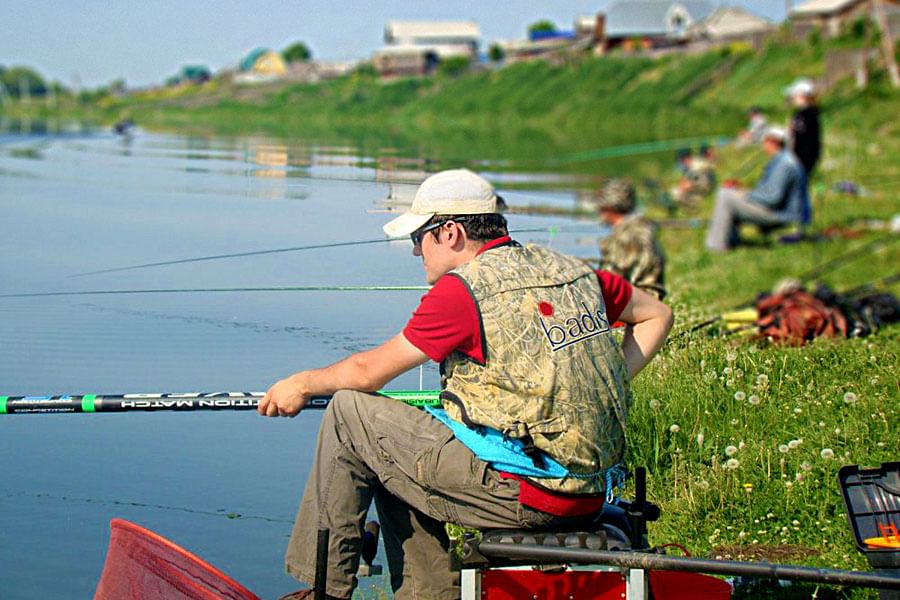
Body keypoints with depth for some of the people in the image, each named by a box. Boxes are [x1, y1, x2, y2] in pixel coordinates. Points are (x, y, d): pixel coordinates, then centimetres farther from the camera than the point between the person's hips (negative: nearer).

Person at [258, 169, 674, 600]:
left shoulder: (464, 288, -11)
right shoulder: (571, 271, 9)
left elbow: (368, 372, -2)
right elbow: (656, 315, 23)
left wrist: (302, 385, 16)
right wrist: (602, 389, 18)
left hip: (523, 495, -8)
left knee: (350, 412, 5)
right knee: (395, 462, 23)